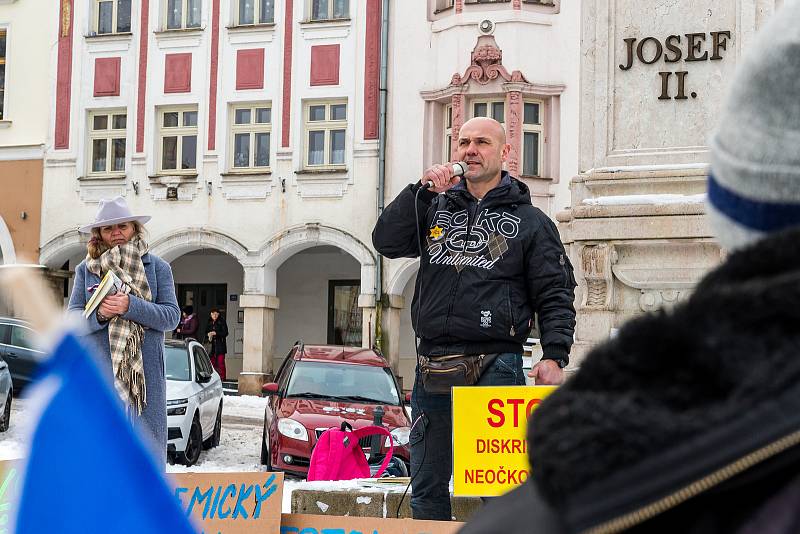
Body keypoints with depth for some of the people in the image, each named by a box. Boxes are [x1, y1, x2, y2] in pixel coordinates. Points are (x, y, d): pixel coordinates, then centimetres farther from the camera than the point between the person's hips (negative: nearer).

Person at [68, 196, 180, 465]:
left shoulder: (156, 266, 9)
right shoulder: (86, 269, 12)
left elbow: (171, 316, -1)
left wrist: (129, 306, -15)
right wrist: (99, 315, -14)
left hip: (145, 370, -1)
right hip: (98, 369, 1)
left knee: (147, 435, -4)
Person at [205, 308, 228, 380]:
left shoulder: (222, 322, -3)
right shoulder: (210, 323, 14)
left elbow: (225, 333, -8)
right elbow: (206, 332, 20)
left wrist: (216, 333, -17)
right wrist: (208, 335, -2)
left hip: (220, 345, -5)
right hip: (212, 345, 5)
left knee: (220, 362, -10)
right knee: (212, 362, 3)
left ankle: (222, 378, -8)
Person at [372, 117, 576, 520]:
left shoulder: (530, 221, 7)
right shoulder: (436, 207, 16)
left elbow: (555, 295, 3)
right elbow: (386, 242, 3)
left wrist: (554, 355, -11)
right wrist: (421, 191, -4)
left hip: (495, 365, -4)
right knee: (426, 490, 10)